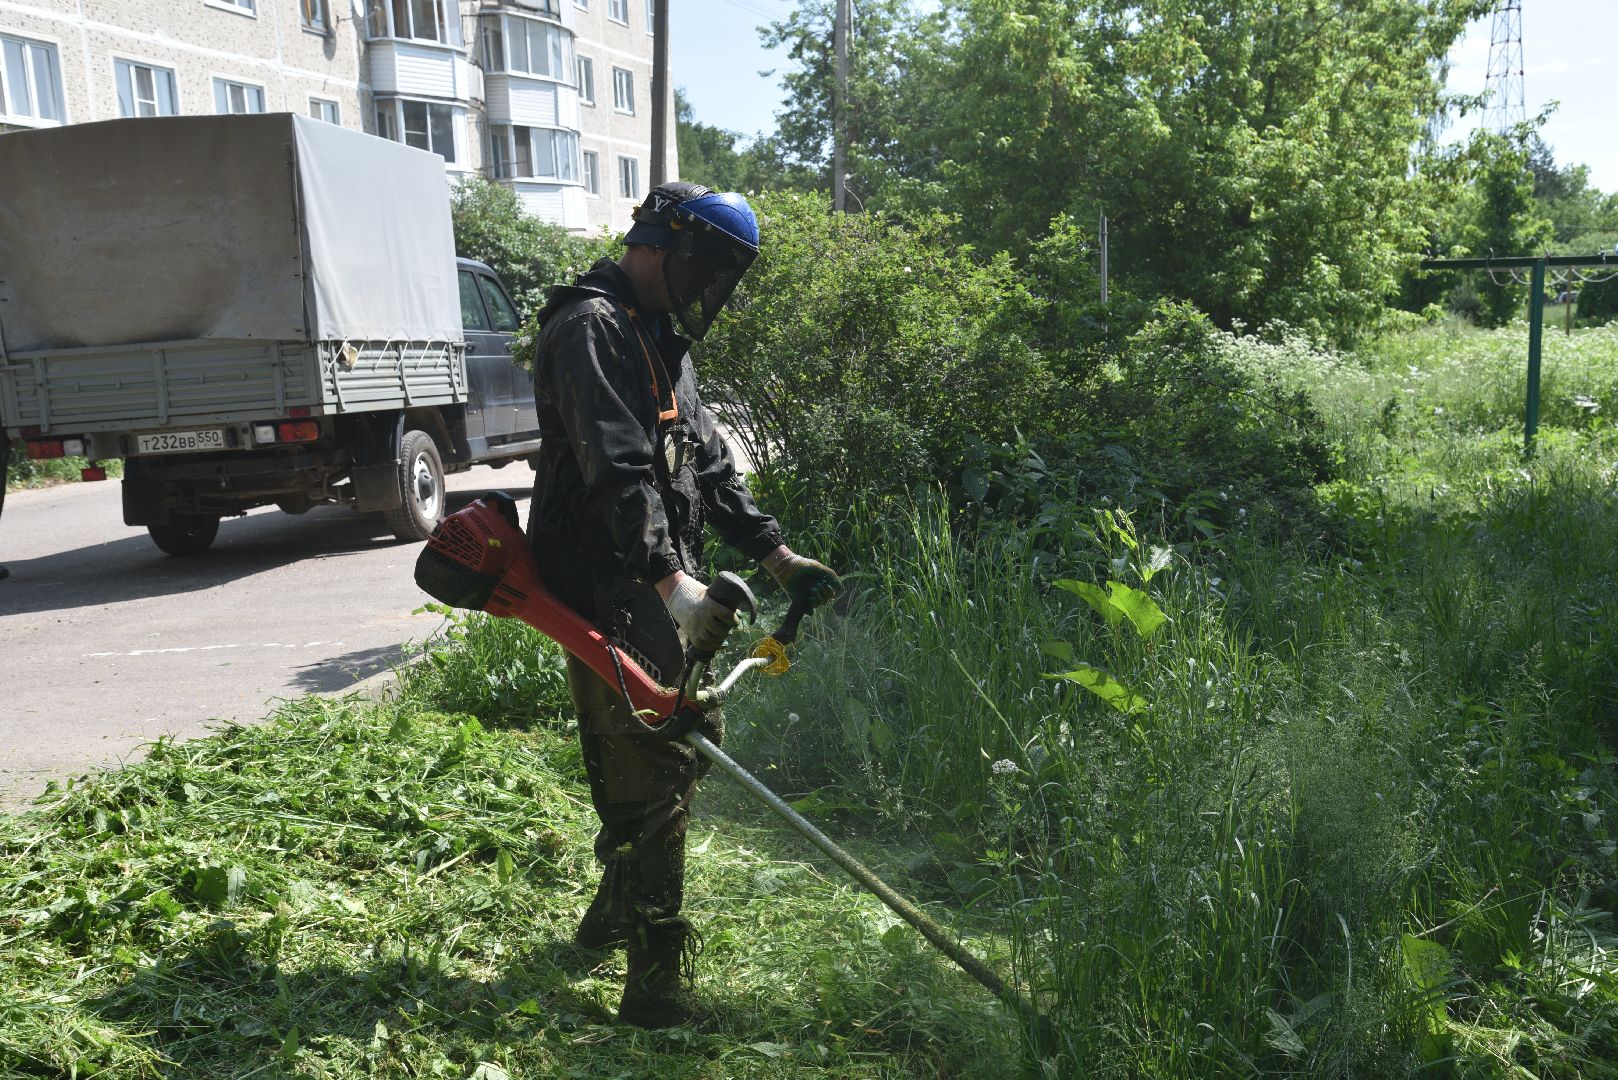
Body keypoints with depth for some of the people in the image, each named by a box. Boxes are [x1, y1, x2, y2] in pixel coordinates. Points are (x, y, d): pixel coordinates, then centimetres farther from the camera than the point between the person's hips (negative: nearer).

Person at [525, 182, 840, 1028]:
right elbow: (617, 470, -24)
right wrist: (672, 581, -32)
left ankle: (612, 915, 37)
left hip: (658, 591, 10)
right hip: (608, 593, -10)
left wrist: (773, 553, 13)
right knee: (652, 774, -9)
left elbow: (708, 464, 21)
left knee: (692, 739, 17)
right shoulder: (591, 328, -11)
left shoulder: (663, 339, 21)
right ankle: (655, 983, 1)